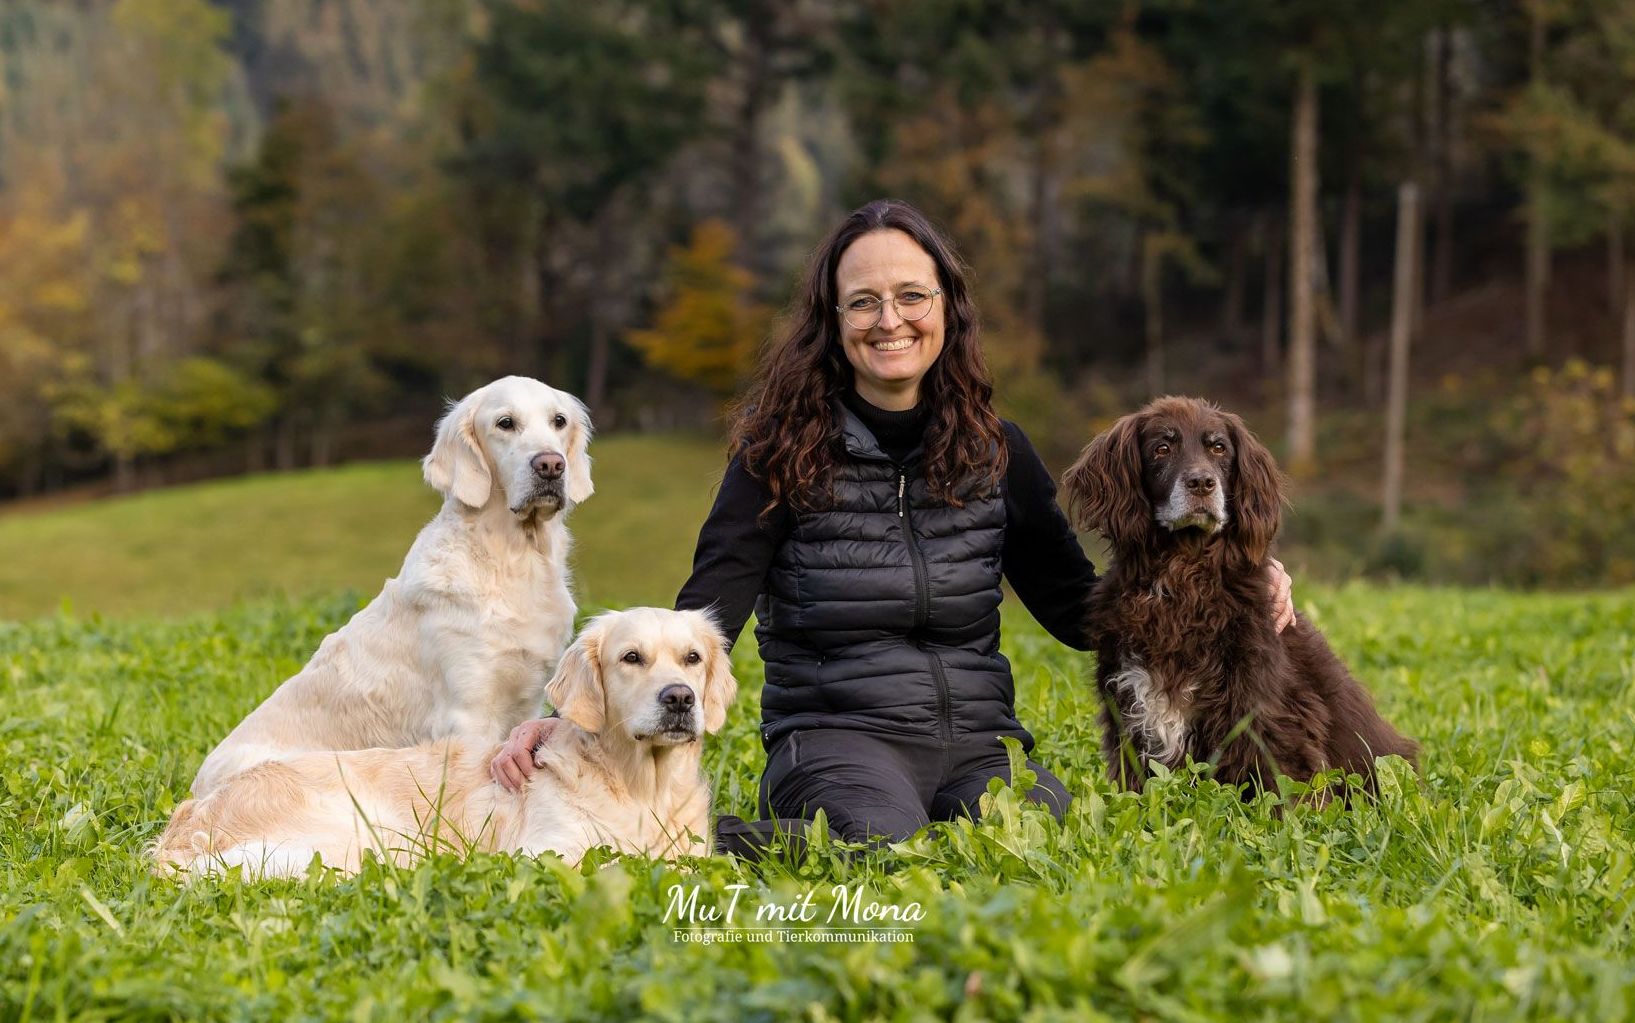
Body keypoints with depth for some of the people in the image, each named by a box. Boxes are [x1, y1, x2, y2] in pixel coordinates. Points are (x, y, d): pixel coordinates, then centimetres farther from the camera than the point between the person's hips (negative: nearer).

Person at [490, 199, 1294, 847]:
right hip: (836, 734, -3)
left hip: (977, 739, 3)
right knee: (884, 847, -38)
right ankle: (716, 839, -10)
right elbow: (701, 618, -5)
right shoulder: (785, 453, 1)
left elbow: (1079, 609, 16)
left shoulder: (994, 450, 11)